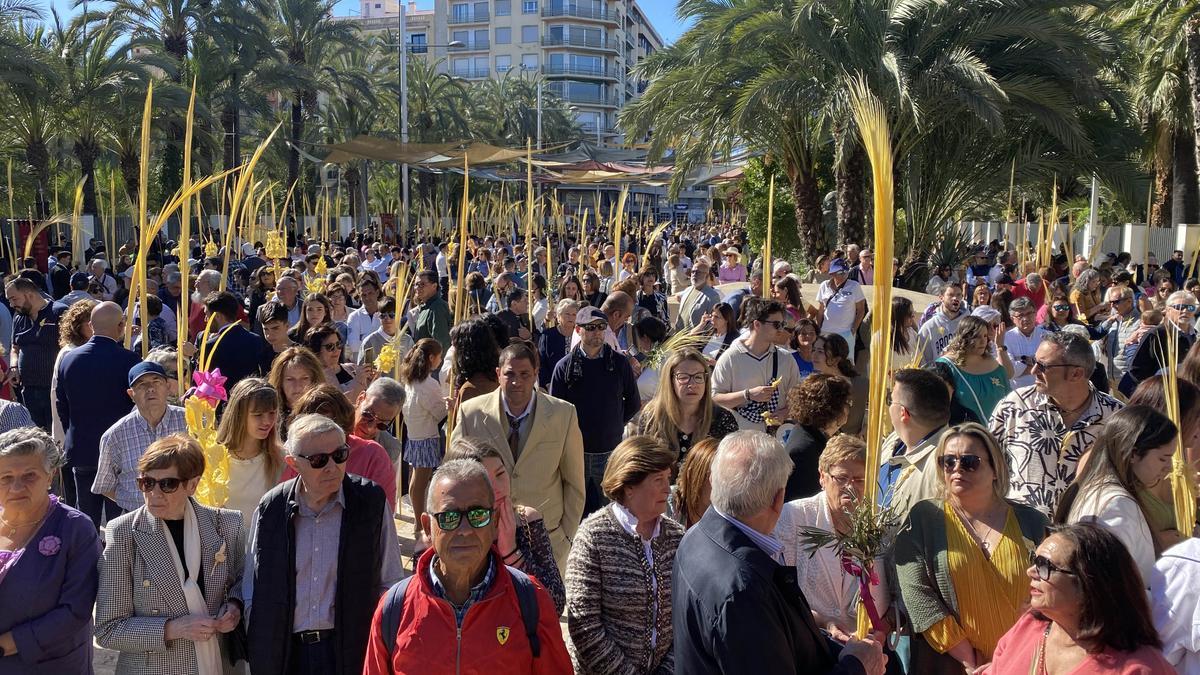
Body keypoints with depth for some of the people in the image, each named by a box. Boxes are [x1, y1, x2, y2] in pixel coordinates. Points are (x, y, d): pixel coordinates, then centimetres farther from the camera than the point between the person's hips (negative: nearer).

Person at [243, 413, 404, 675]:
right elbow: (252, 590, 7)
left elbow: (389, 583, 0)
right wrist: (259, 653, 4)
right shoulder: (270, 509, -1)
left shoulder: (372, 501, -6)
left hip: (350, 651, -1)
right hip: (284, 652, 1)